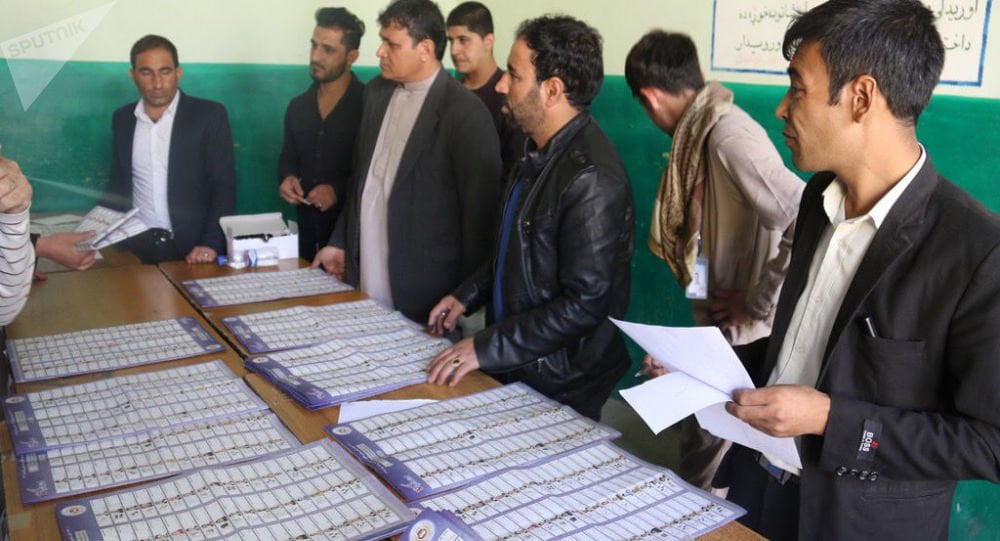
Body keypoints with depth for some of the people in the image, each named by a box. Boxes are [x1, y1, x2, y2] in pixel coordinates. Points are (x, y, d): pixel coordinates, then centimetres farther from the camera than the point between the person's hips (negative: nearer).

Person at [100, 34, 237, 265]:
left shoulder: (209, 115, -3)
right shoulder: (123, 118, 10)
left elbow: (224, 186, -7)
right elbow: (119, 184, 17)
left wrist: (210, 244, -18)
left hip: (192, 247, -3)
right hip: (137, 245, 3)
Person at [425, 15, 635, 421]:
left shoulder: (591, 178, -27)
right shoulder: (541, 151, 3)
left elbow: (584, 304, -27)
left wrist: (486, 348, -24)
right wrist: (467, 296, 11)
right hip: (514, 365, 8)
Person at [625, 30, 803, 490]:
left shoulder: (730, 136, -22)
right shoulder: (700, 131, 6)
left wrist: (758, 304, -18)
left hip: (749, 339, -8)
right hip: (718, 332, 8)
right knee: (700, 452, 22)